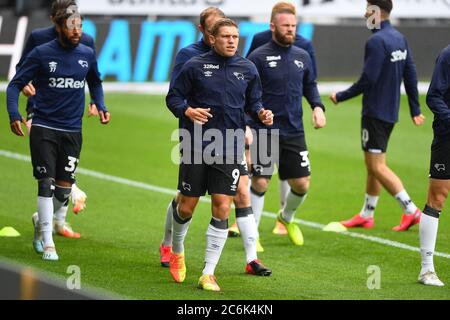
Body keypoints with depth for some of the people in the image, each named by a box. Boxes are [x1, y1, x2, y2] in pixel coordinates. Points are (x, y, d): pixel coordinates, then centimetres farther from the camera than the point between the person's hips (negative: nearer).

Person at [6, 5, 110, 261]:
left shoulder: (88, 55, 4)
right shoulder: (41, 54, -7)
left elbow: (95, 83, 25)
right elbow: (16, 85, -4)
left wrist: (101, 106, 9)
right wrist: (14, 115, -17)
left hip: (72, 131, 4)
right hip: (44, 128, -4)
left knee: (65, 188, 5)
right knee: (47, 184, -9)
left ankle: (43, 220, 34)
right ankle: (48, 243, -3)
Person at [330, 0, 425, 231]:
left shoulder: (377, 41, -18)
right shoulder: (400, 39, 9)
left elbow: (367, 80, -21)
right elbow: (410, 75, 11)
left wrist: (341, 97, -9)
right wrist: (415, 109, 17)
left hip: (375, 112, -9)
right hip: (391, 112, 9)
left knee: (377, 166, -7)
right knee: (373, 164, 16)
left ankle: (411, 210, -11)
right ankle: (366, 215, 23)